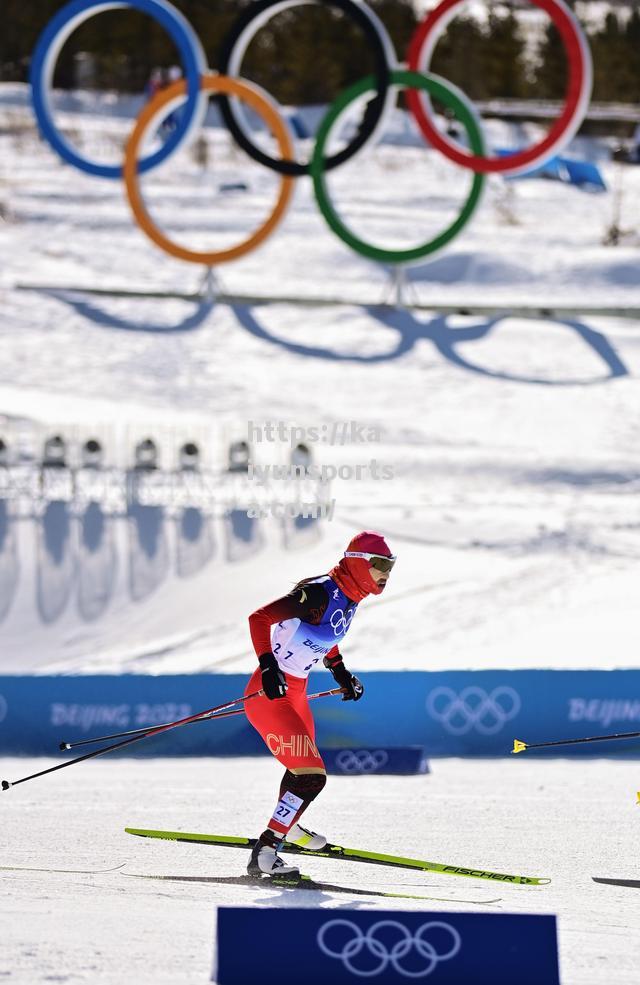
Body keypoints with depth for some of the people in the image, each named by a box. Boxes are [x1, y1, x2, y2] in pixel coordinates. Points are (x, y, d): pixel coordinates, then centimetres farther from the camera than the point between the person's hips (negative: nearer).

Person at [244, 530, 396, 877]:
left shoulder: (349, 599, 5)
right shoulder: (320, 593, -23)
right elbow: (259, 618, -25)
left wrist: (340, 672, 23)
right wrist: (268, 666, -33)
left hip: (295, 692, 10)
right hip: (270, 693, -10)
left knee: (305, 765, 30)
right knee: (311, 776, -17)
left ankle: (287, 825, 56)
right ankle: (264, 854, -15)